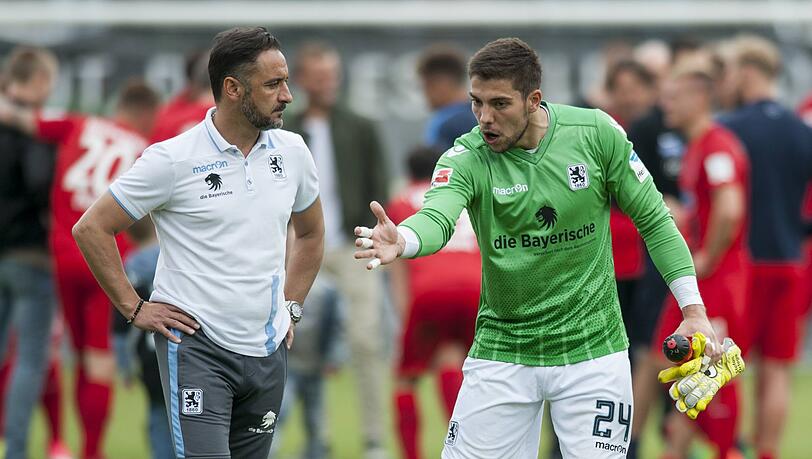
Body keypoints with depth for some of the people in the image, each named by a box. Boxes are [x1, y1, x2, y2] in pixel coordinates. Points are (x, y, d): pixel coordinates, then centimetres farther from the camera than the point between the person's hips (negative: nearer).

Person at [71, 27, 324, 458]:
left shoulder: (291, 152, 6)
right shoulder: (173, 160, -10)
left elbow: (310, 233, 25)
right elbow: (91, 229, -4)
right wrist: (134, 309, -4)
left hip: (268, 351, 6)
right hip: (197, 345, -6)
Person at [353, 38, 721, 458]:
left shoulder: (596, 133, -9)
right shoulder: (468, 159, -13)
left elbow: (653, 220, 0)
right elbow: (436, 217, -33)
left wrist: (694, 311, -3)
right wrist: (401, 242, -57)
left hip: (590, 351, 0)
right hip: (501, 353, 0)